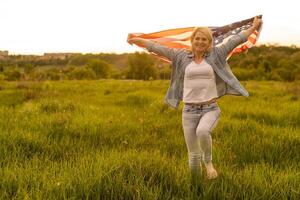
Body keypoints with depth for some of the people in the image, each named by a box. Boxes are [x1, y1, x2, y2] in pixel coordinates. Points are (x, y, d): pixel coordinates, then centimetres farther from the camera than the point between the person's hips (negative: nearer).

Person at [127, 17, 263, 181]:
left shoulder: (215, 55, 5)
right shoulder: (181, 56, 7)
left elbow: (235, 40, 11)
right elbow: (158, 48, 7)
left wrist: (254, 26, 17)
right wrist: (137, 40, 6)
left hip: (211, 109, -1)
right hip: (189, 110, 1)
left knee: (202, 131, -35)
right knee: (193, 155, 4)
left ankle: (208, 161, -6)